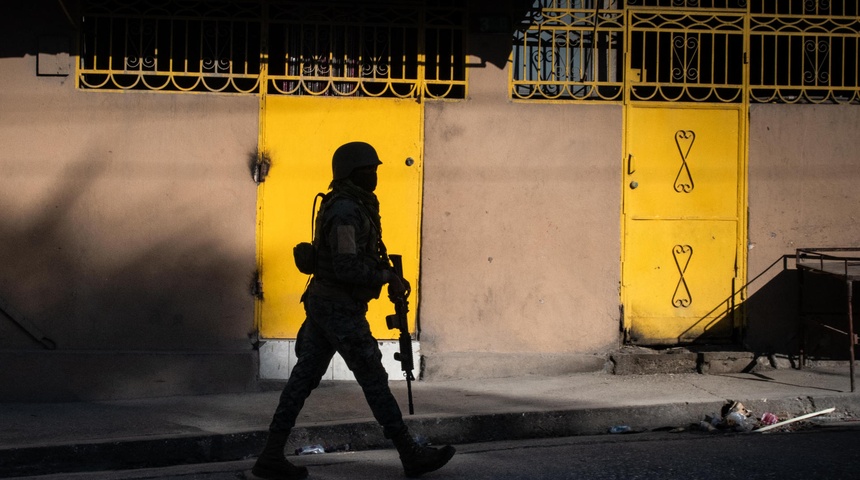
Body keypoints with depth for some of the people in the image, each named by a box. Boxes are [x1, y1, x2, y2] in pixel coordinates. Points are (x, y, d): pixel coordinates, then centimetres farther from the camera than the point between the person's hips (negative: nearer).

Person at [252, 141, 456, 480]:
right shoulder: (345, 211, -19)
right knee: (374, 379, -2)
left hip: (324, 303, 10)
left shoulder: (354, 206, 14)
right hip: (340, 308, -10)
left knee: (304, 378, 8)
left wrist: (387, 275, 13)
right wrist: (388, 277, -16)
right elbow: (347, 267, -25)